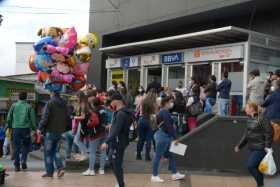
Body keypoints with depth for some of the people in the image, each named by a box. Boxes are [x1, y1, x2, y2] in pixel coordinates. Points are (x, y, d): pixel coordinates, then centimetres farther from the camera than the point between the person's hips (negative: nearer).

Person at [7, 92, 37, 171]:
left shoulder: (14, 106, 5)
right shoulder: (29, 107, 1)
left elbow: (9, 118, 5)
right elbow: (33, 119, -1)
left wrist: (9, 127, 15)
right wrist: (35, 129, 6)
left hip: (16, 128, 1)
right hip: (26, 128, -1)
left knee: (16, 147, 7)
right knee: (25, 146, 13)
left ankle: (17, 165, 5)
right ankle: (23, 161, -2)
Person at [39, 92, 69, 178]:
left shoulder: (50, 103, -12)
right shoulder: (64, 104, 8)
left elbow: (45, 117, -15)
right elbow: (68, 118, 13)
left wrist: (40, 128, -6)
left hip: (50, 131, -6)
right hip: (60, 131, 6)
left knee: (48, 152, 4)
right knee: (56, 151, 15)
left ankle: (49, 172, 7)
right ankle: (60, 168, 0)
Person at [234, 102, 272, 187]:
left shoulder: (262, 119, -17)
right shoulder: (250, 120, 10)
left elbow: (269, 133, -17)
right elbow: (246, 135, 17)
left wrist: (267, 146, -18)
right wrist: (239, 146, 17)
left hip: (260, 149, -8)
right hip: (253, 148, 8)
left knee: (250, 165, -12)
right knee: (255, 167, 13)